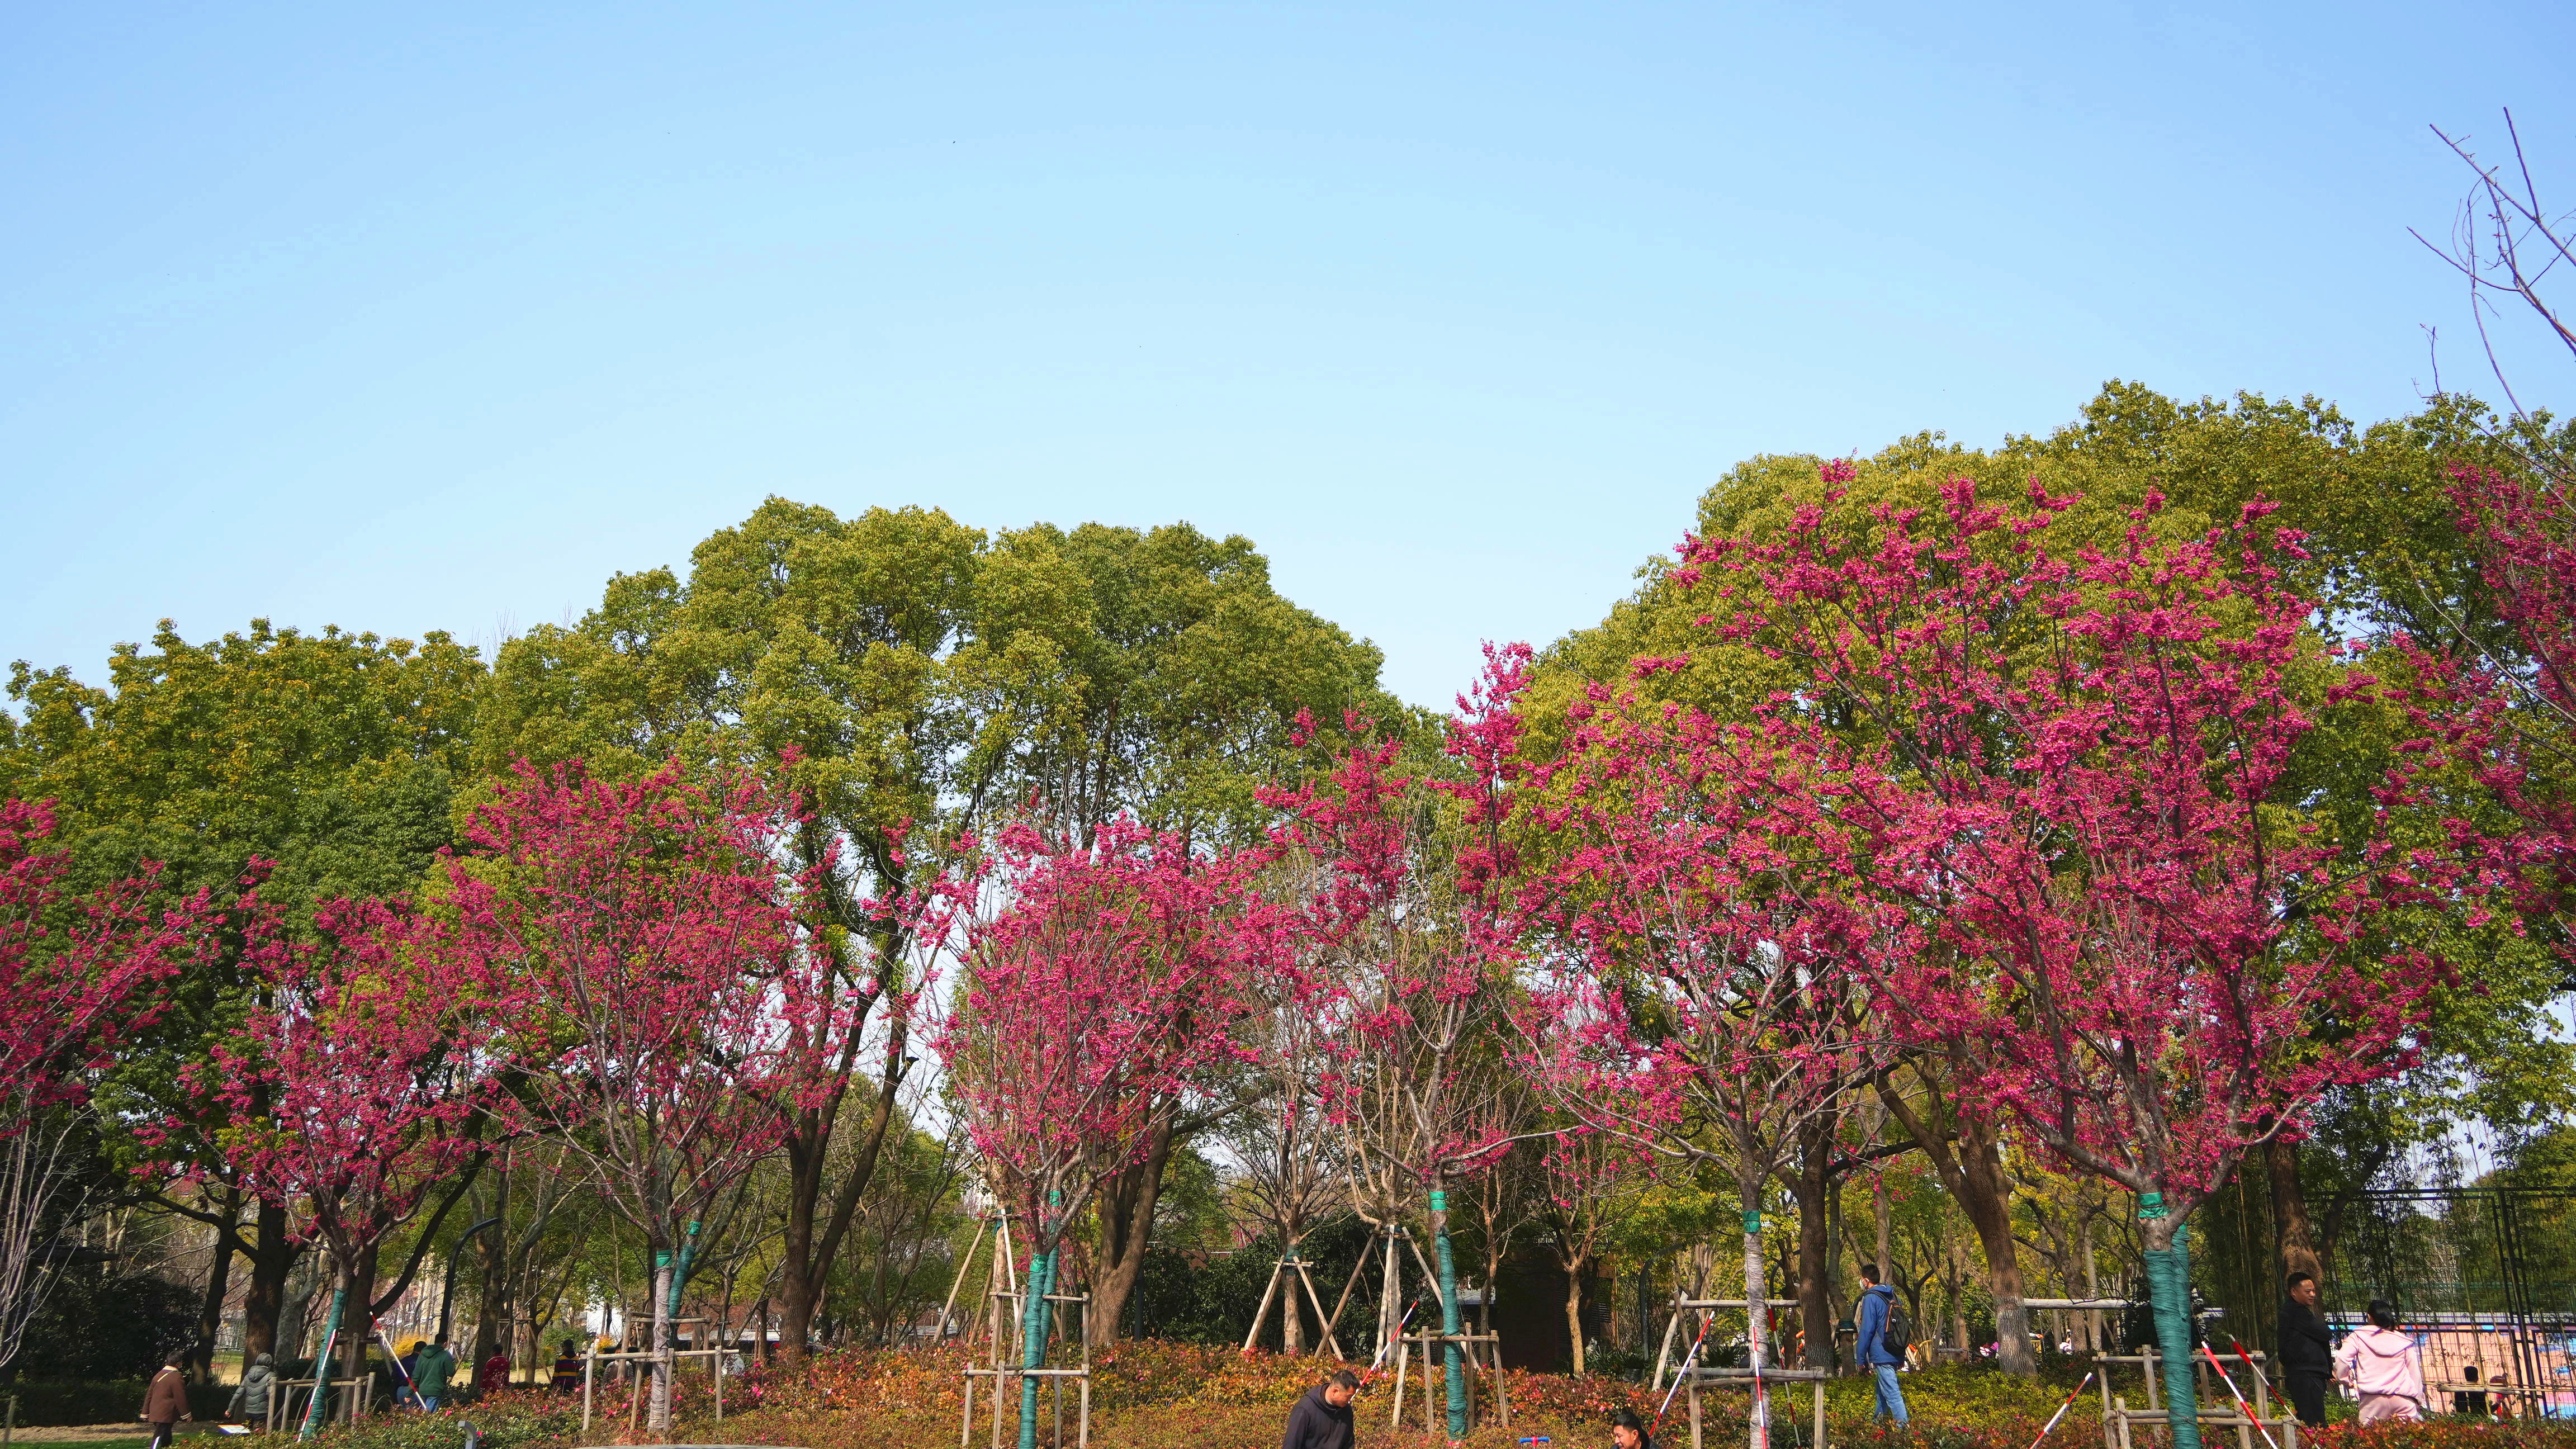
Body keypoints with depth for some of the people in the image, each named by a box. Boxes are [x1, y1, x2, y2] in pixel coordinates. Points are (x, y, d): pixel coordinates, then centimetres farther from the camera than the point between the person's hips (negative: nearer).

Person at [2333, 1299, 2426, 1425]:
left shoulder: (2359, 1337, 7)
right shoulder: (2404, 1342, 12)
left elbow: (2341, 1360, -2)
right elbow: (2415, 1373, 15)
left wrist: (2346, 1379, 16)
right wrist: (2419, 1401, 24)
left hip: (2372, 1400, -2)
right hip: (2403, 1399, 2)